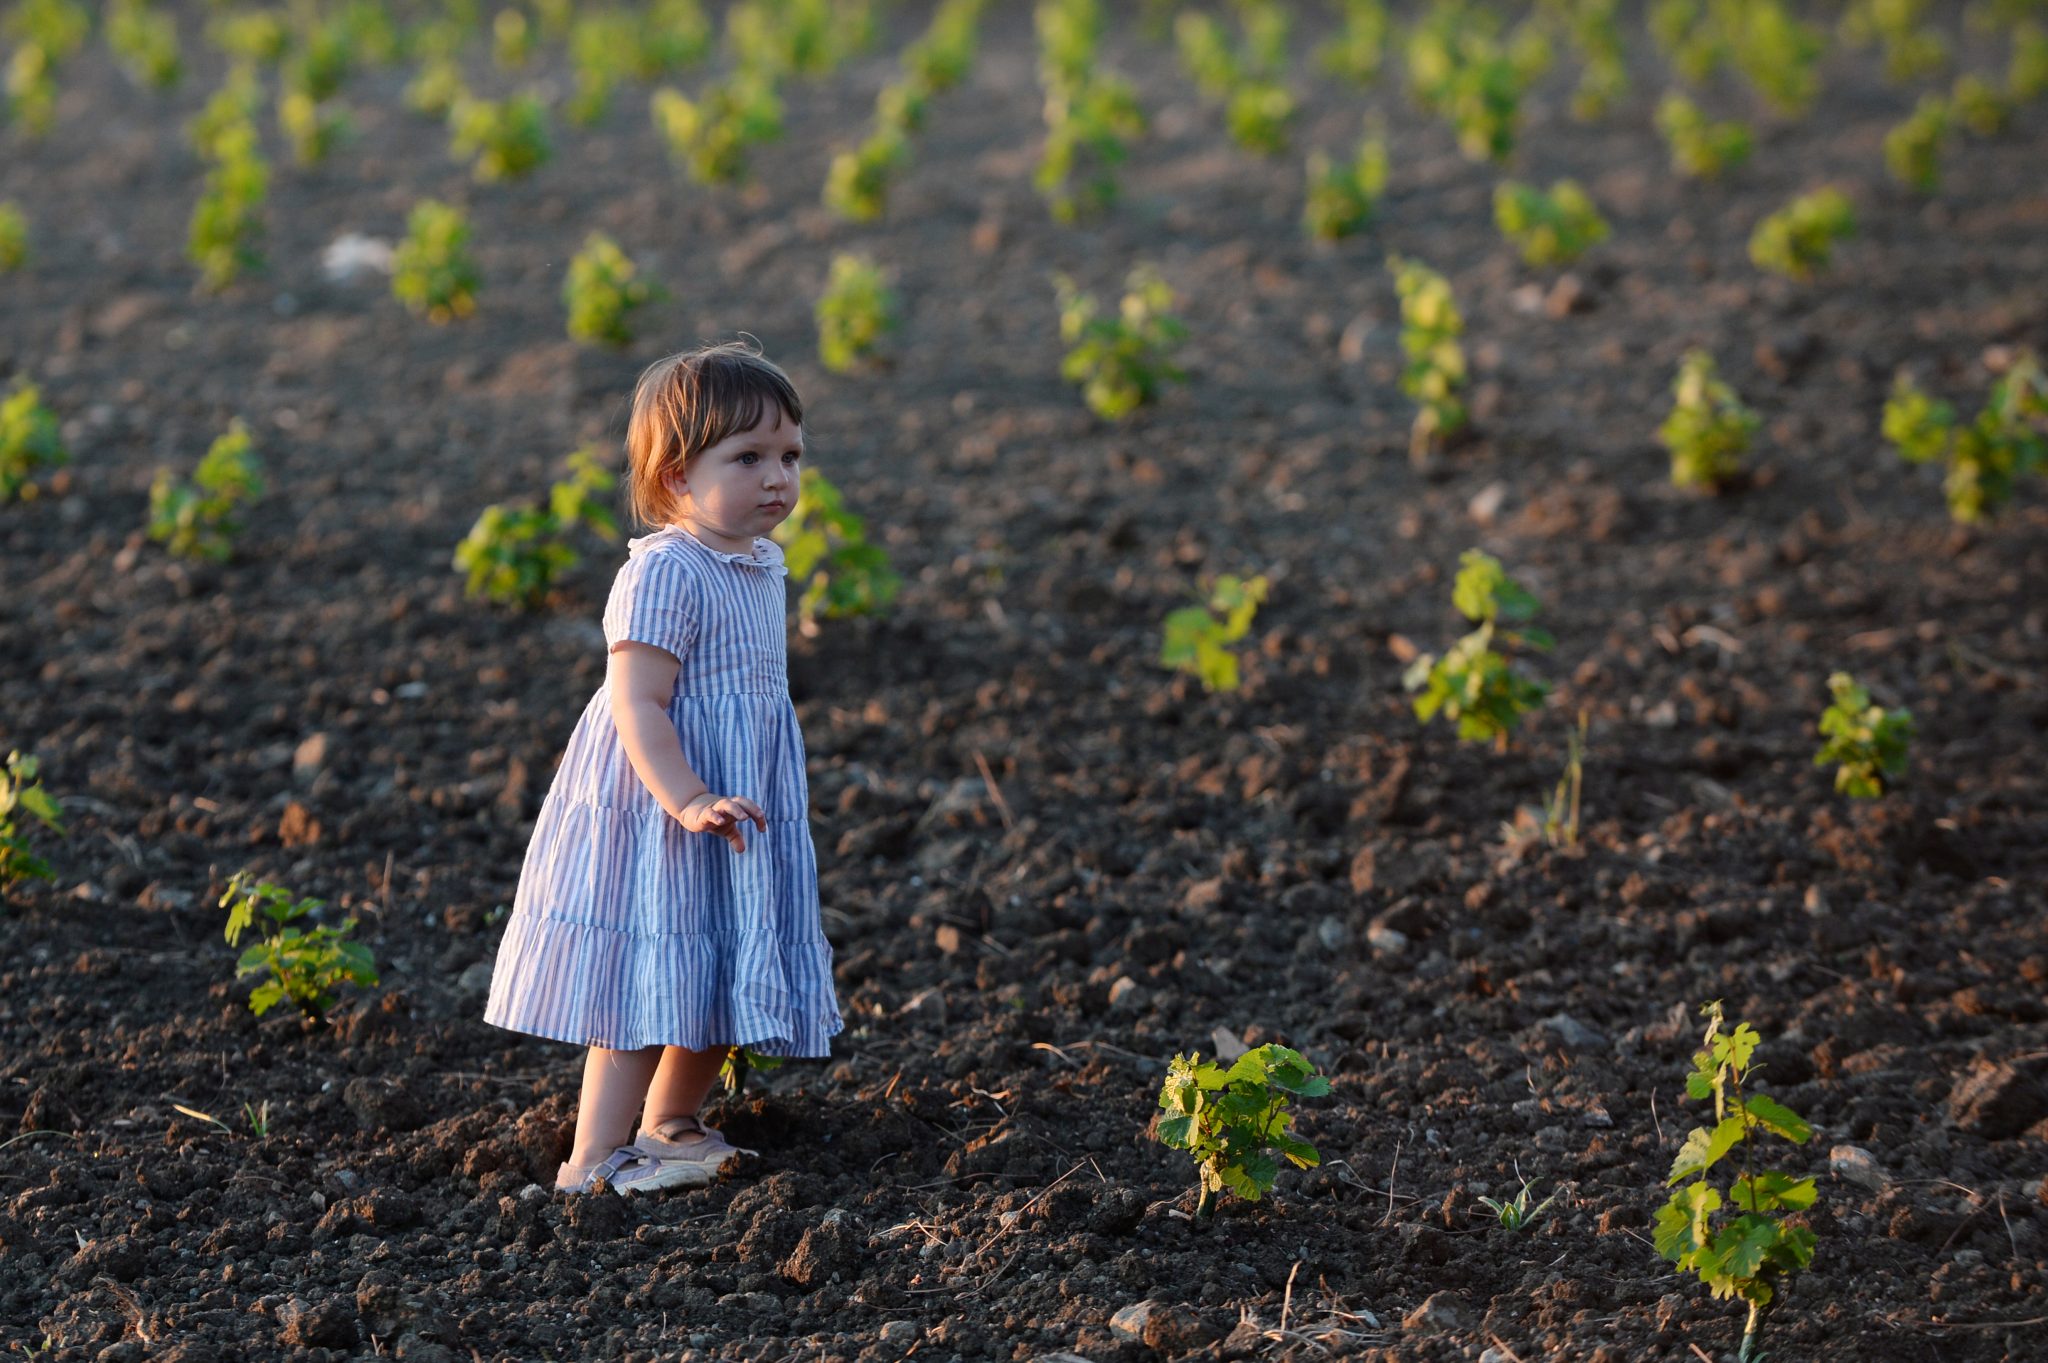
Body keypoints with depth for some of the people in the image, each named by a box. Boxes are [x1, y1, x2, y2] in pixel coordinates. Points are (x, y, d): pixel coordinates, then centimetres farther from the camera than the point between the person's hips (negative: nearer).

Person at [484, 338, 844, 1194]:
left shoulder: (763, 564, 10)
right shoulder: (664, 573, -20)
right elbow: (636, 704, -25)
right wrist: (687, 800, -33)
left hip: (743, 813, 9)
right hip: (655, 820, -9)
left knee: (719, 988, 18)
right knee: (645, 996, -8)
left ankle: (669, 1127, 34)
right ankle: (593, 1162, -4)